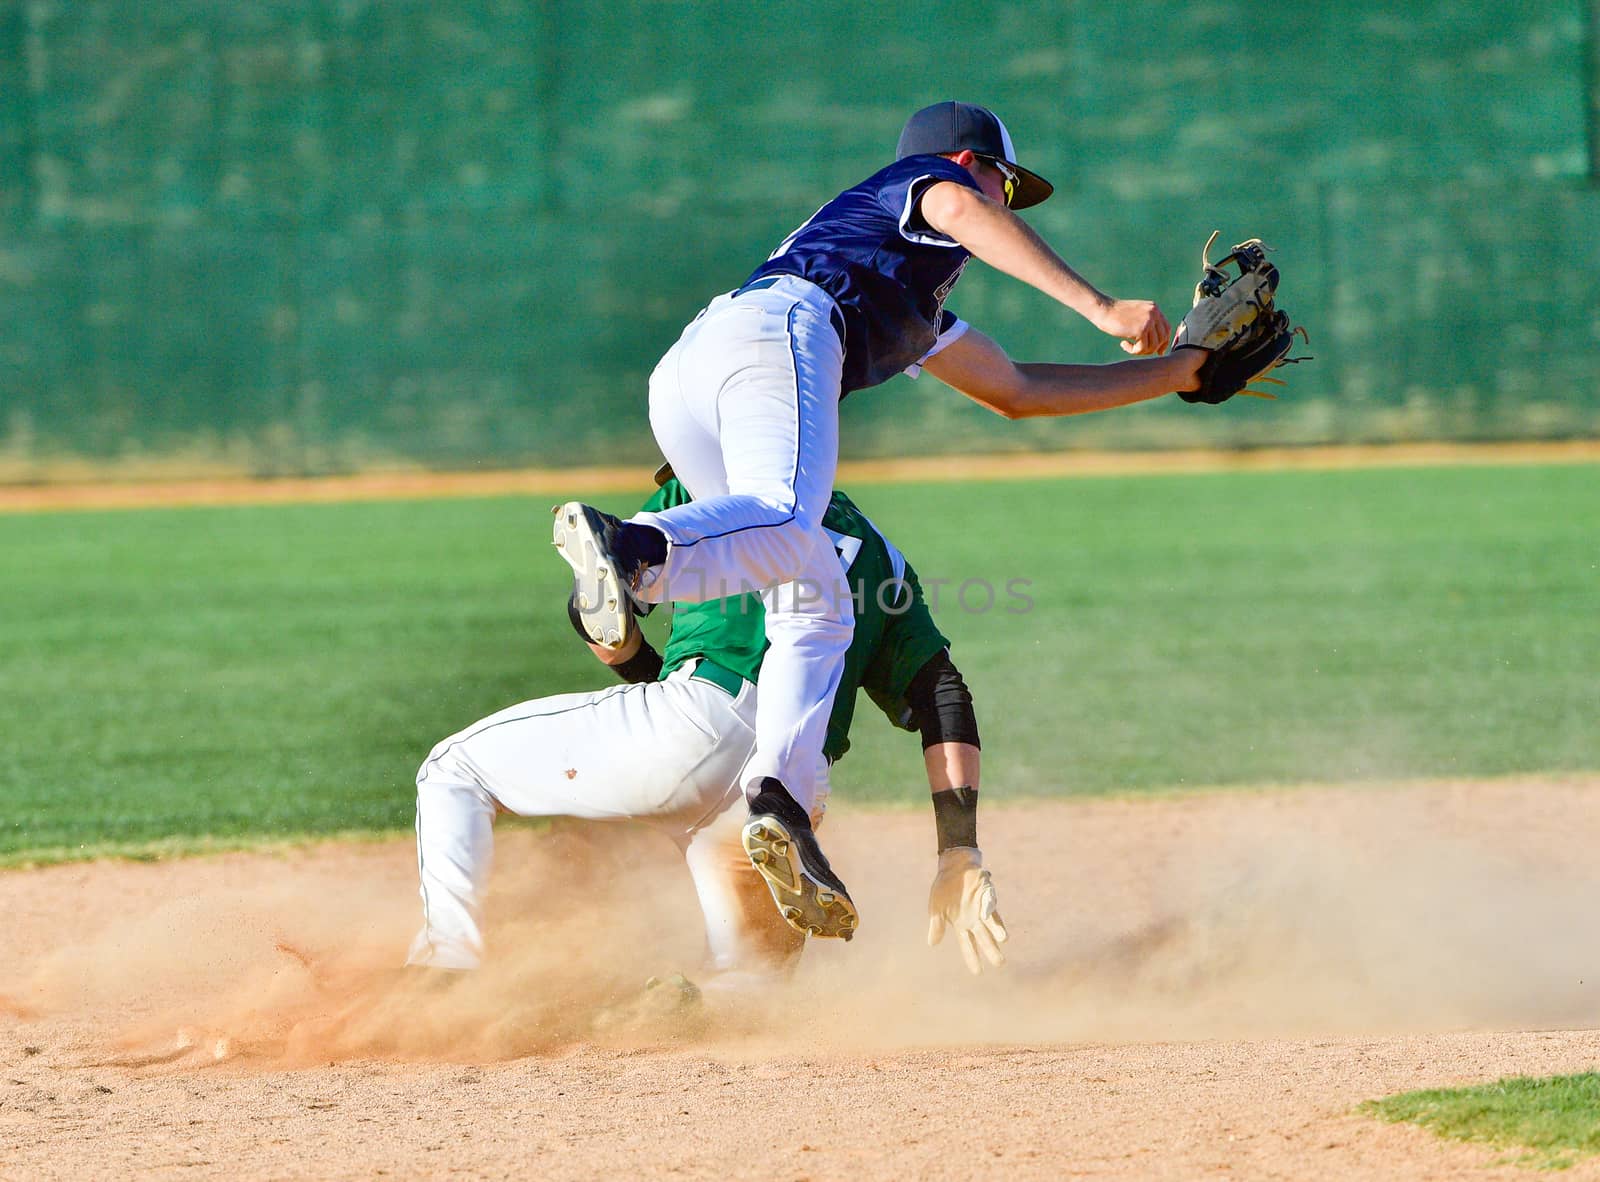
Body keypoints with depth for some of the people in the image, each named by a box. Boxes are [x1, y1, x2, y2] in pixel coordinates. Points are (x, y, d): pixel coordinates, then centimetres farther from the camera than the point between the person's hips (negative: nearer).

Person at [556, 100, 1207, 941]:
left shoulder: (917, 316, 46)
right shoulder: (928, 178, 24)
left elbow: (1018, 393, 53)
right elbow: (960, 210, -3)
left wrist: (1178, 372, 57)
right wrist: (1100, 309, -11)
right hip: (776, 330, -8)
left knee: (815, 610, 8)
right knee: (787, 529, -32)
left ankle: (780, 796, -14)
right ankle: (632, 549, -60)